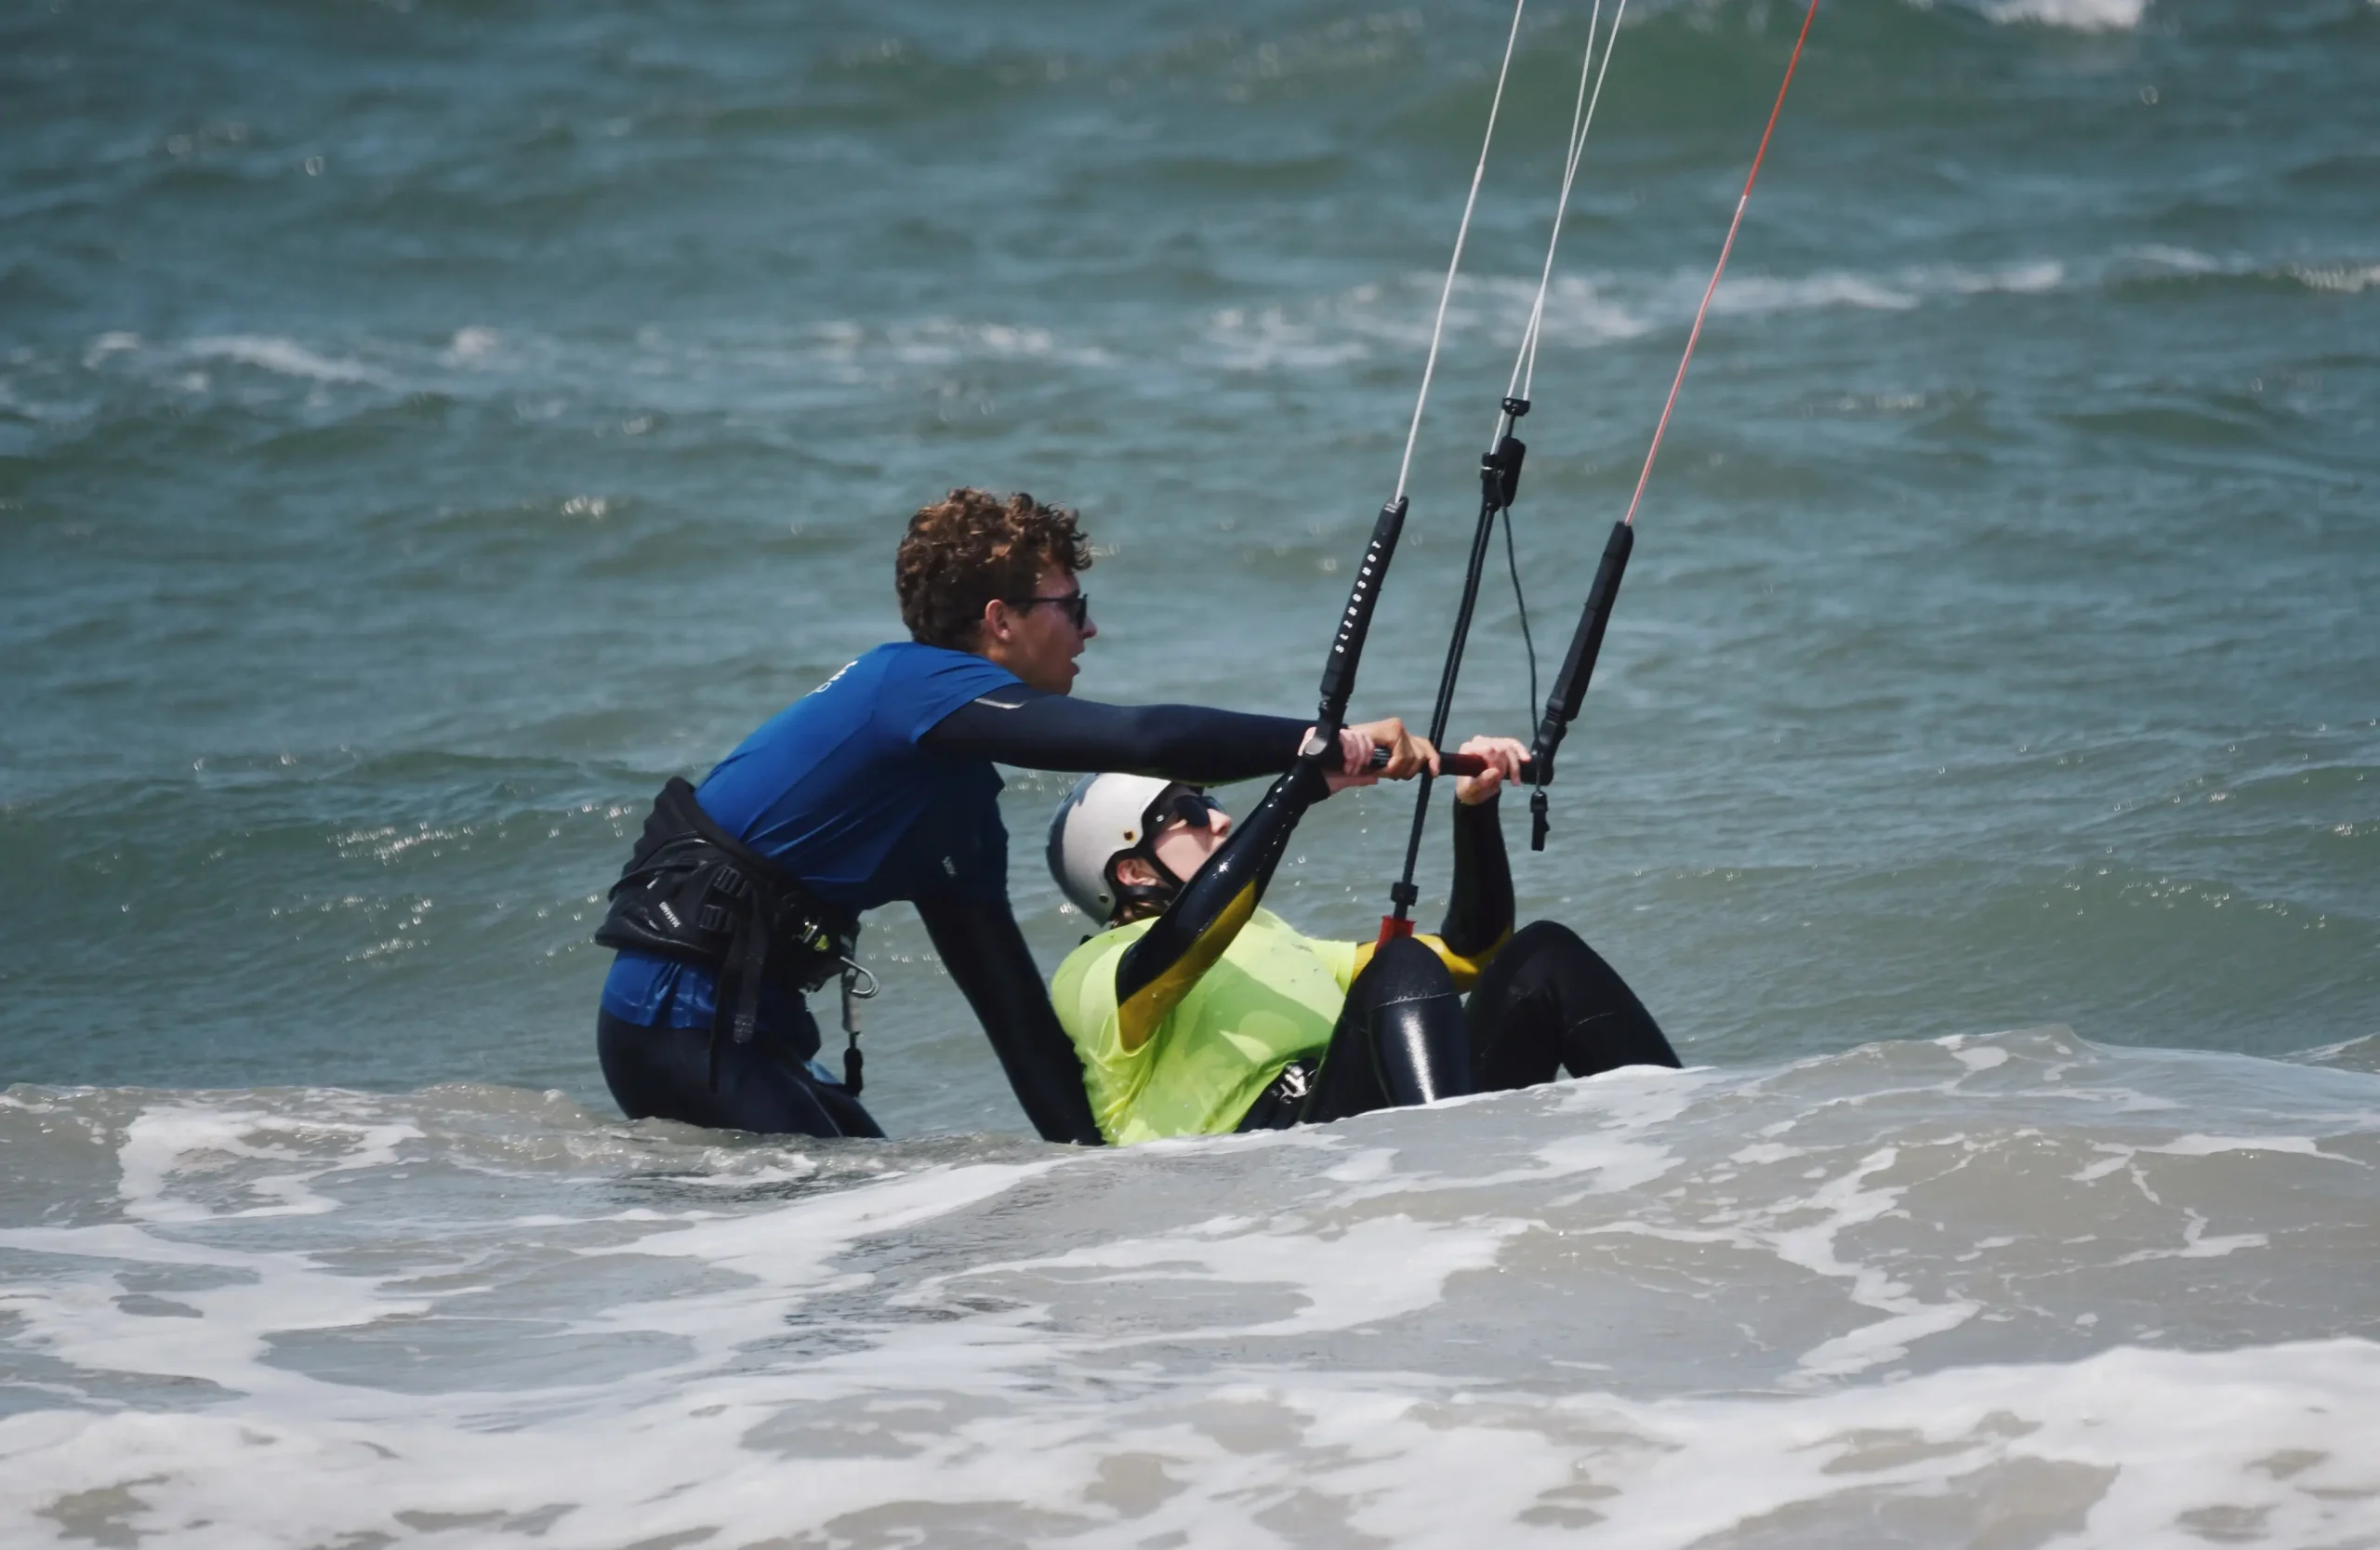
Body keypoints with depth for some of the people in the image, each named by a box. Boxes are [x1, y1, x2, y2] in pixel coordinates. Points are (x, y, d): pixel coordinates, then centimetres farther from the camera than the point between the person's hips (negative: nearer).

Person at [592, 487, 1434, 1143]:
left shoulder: (958, 791, 16)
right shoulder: (921, 685, -12)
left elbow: (1007, 993, 18)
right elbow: (1146, 741, -24)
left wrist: (1094, 1159, 16)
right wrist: (1327, 744, -21)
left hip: (748, 1023, 10)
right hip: (686, 1015, -10)